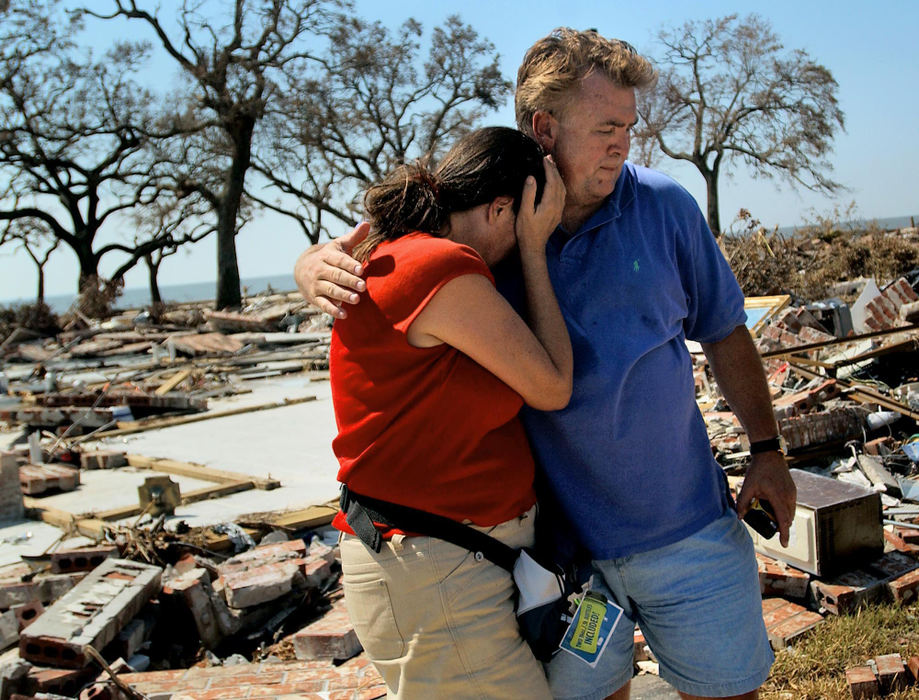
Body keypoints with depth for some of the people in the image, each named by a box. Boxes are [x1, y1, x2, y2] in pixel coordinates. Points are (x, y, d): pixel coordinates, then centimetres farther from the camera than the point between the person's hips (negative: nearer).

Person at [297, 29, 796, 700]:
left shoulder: (665, 205, -4)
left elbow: (724, 332, 7)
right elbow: (346, 254, -1)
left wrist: (767, 448, 6)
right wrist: (320, 266, -25)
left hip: (688, 526, 1)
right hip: (557, 537, -1)